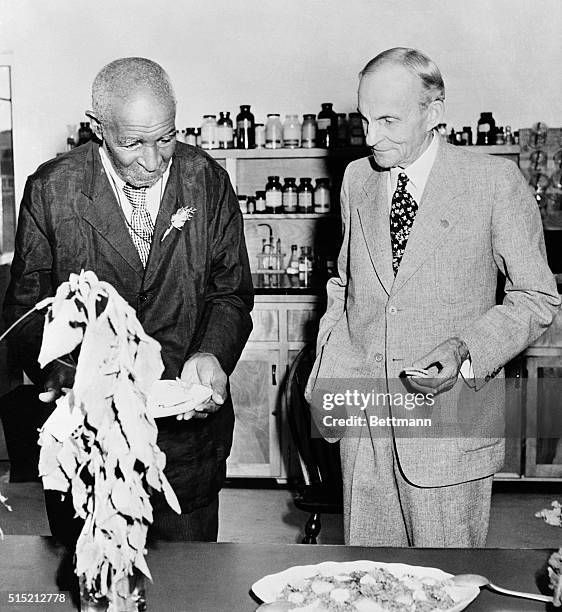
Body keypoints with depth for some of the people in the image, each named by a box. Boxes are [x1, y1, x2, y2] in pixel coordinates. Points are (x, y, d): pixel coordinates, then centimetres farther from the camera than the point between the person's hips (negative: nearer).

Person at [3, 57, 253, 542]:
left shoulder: (208, 182, -3)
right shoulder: (51, 190, -6)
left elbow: (231, 293, 3)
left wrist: (211, 354, -16)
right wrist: (58, 374, -19)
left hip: (188, 421, 1)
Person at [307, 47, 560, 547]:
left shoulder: (495, 180, -7)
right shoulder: (356, 179, 8)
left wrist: (464, 350, -18)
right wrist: (328, 373, 5)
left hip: (450, 417, -4)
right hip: (362, 417, 4)